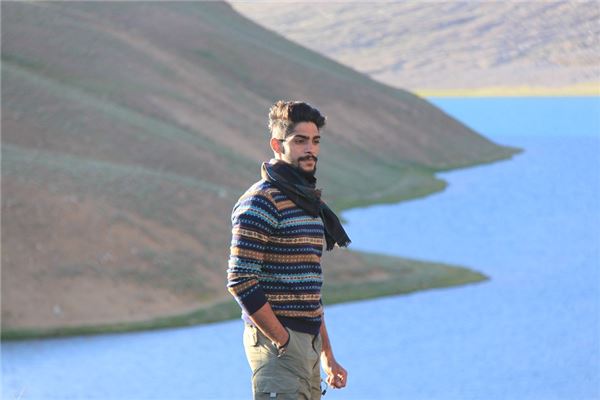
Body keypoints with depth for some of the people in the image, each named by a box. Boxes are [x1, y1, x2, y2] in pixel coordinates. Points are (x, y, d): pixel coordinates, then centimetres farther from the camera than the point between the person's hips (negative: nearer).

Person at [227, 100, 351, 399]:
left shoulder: (309, 203, 18)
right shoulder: (261, 202, -11)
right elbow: (241, 281, -18)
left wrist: (328, 356, 20)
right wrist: (283, 341, -17)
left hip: (308, 344, 9)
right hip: (277, 343, -9)